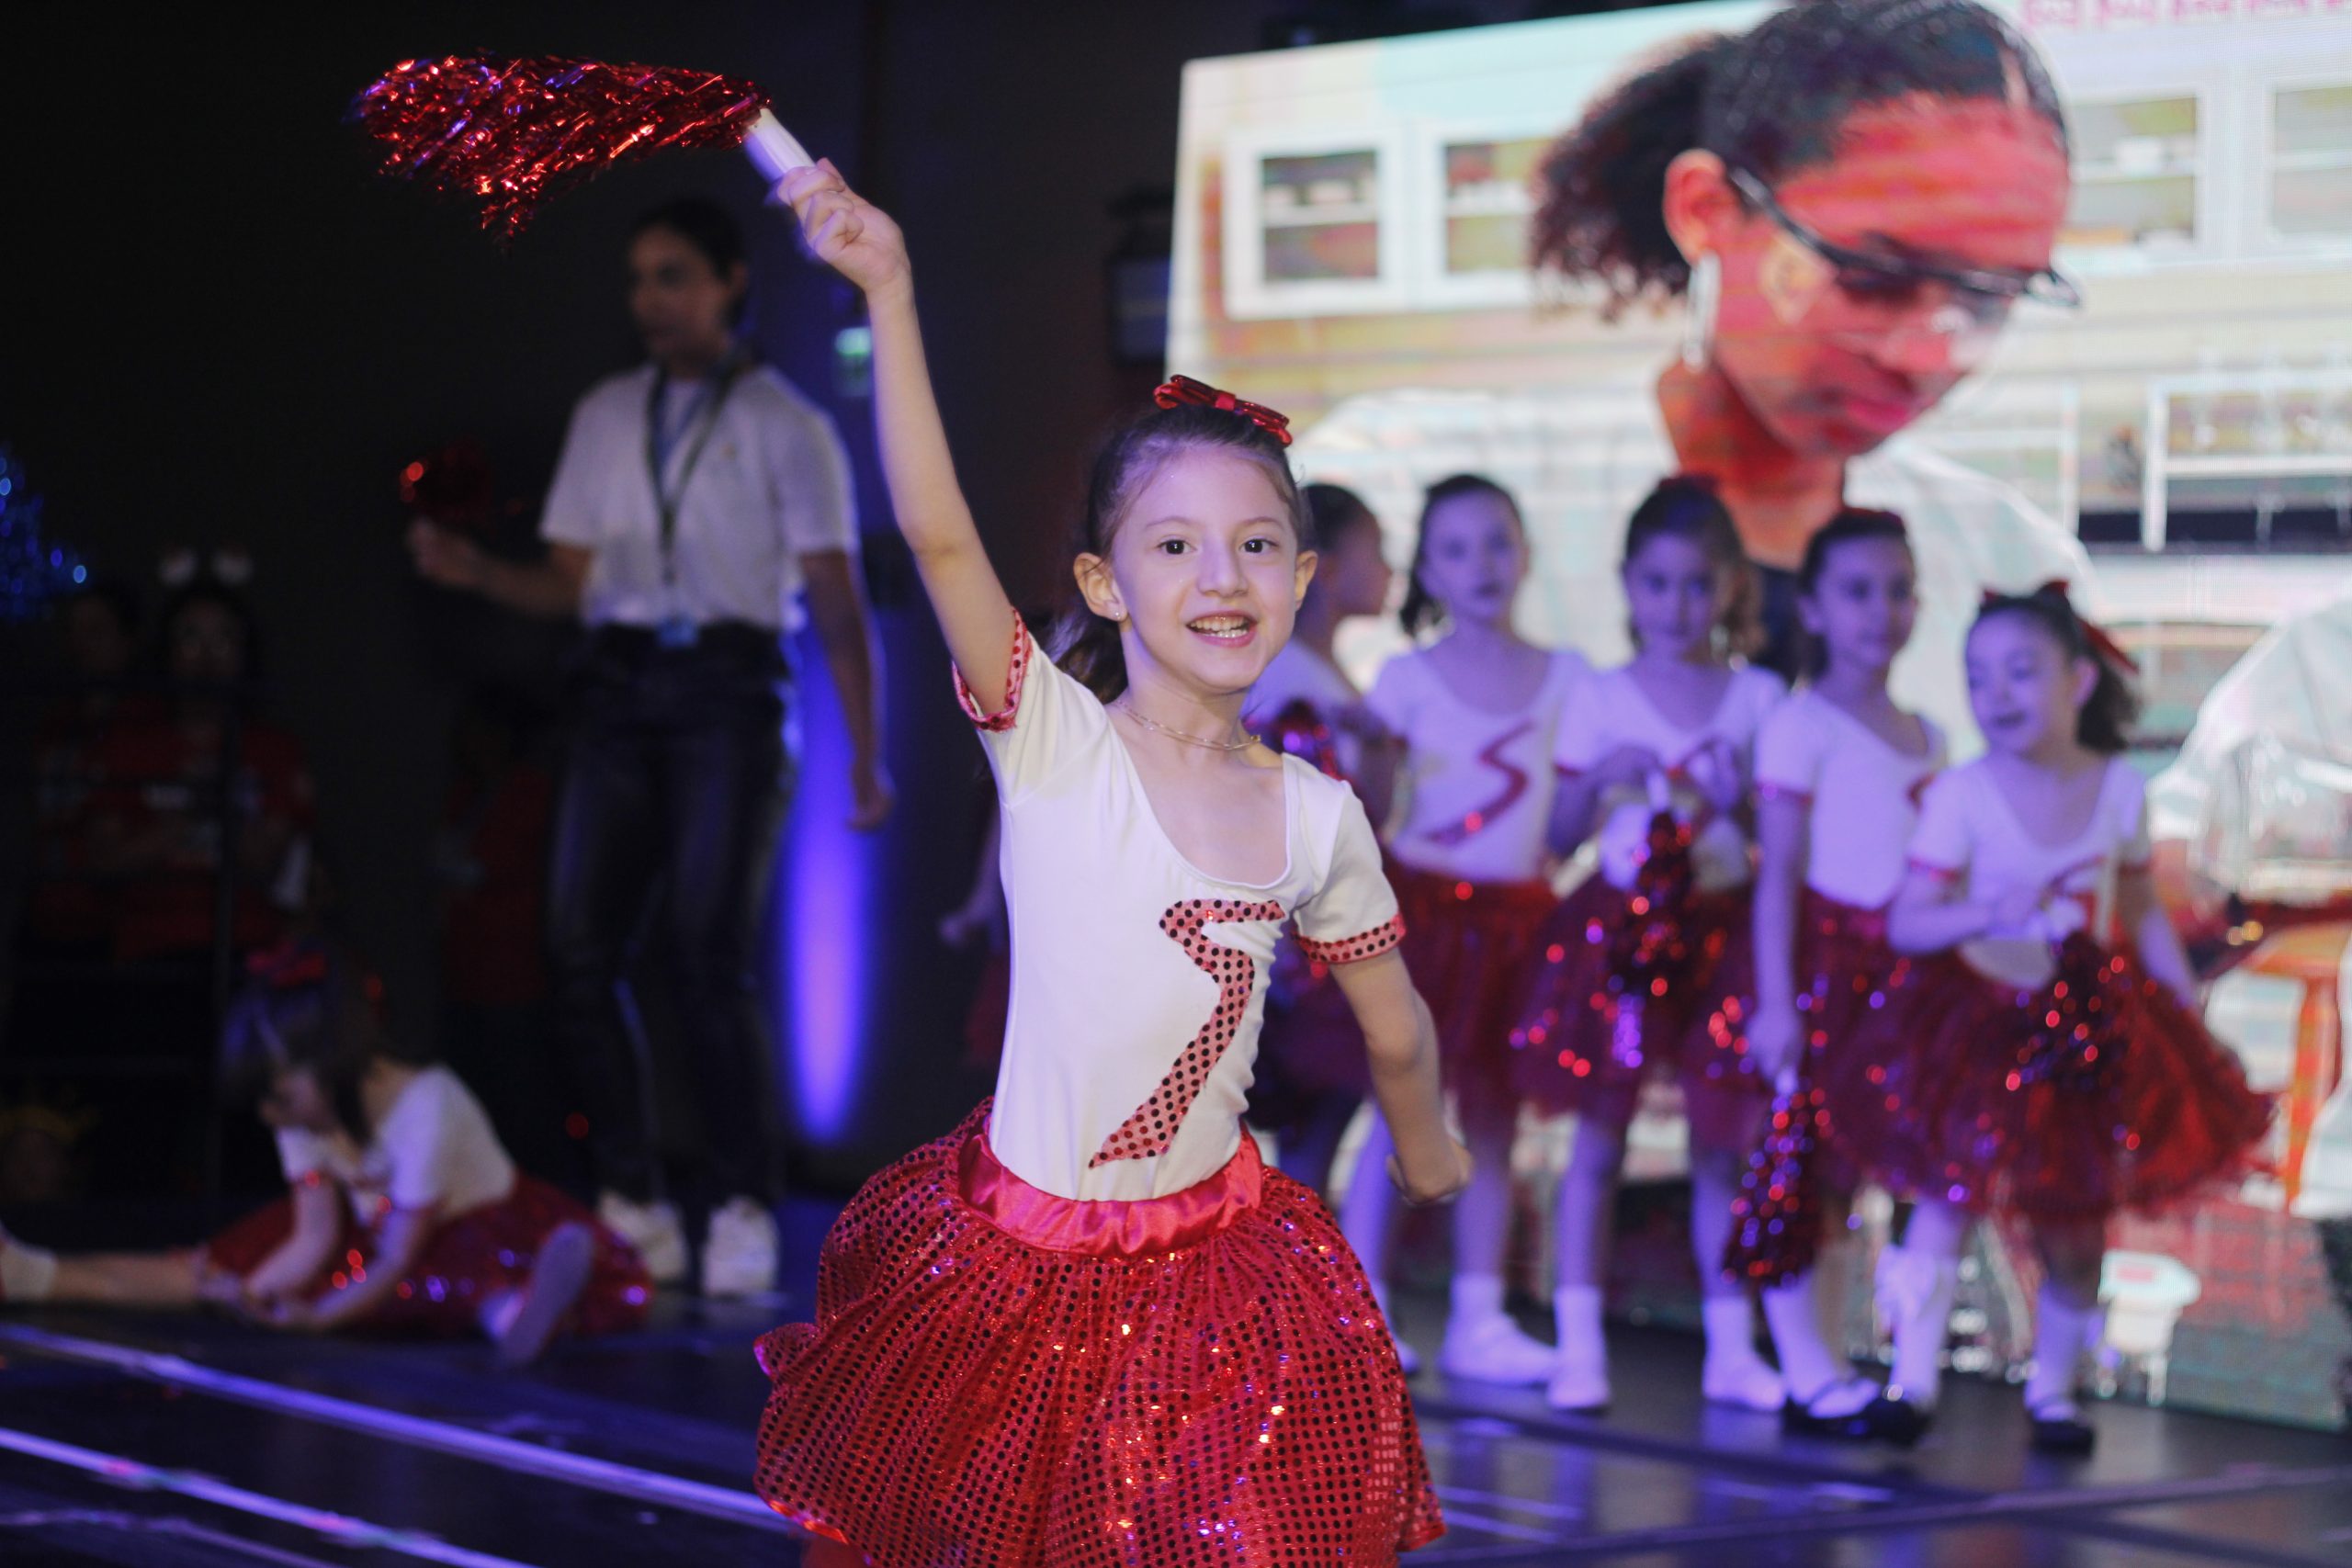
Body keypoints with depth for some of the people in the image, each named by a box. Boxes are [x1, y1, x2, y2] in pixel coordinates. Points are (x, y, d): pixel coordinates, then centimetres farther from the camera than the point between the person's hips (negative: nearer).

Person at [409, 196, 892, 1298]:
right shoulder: (605, 417, 17)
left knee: (708, 954, -13)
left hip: (727, 692, -5)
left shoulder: (783, 426, 3)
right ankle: (631, 1207, 5)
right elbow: (572, 580, 15)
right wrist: (476, 574, -4)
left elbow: (836, 604, -2)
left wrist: (865, 755, -9)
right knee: (580, 950, -4)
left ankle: (743, 1211, -3)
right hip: (619, 687, 5)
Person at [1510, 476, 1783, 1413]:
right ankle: (1578, 1344, 4)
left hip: (1722, 929, 1)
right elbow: (1560, 838, 3)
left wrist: (1740, 798, -15)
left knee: (1722, 1144, 5)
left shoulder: (1757, 700, 5)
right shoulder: (1602, 701, 3)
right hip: (1617, 927, -1)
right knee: (1599, 1139, -1)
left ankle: (1730, 1347, 12)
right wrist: (1600, 780, -15)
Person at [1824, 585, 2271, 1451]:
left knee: (2074, 1224, 7)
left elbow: (2141, 910, 10)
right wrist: (1991, 914, -32)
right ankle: (1913, 1377, -5)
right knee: (1951, 1193, -12)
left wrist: (2189, 1010, 9)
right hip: (1981, 1017, -3)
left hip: (2089, 1025, 3)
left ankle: (2052, 1388, 22)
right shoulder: (1961, 796, -12)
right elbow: (1906, 922, -16)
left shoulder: (2119, 789, -2)